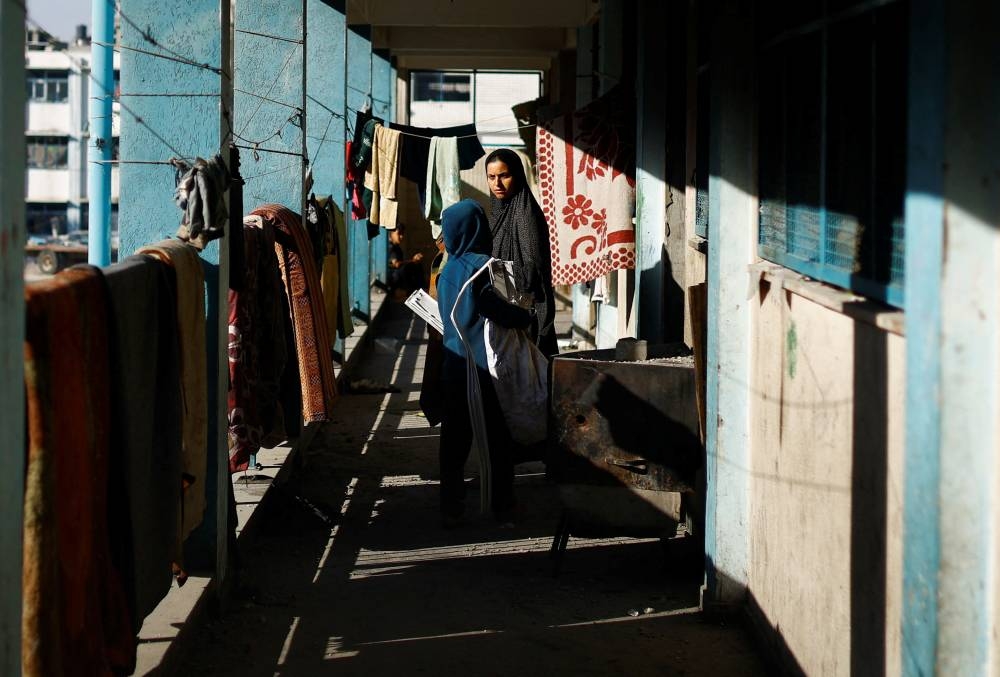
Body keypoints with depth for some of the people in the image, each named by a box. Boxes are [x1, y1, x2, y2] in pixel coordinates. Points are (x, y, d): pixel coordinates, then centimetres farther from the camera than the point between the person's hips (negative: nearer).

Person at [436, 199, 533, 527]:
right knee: (498, 439, 6)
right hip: (484, 366, -5)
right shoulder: (481, 266, -12)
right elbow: (492, 306, -24)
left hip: (454, 367, 5)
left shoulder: (447, 270, 6)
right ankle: (502, 508, 11)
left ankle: (451, 510, 9)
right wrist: (526, 317, -10)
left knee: (454, 442, 8)